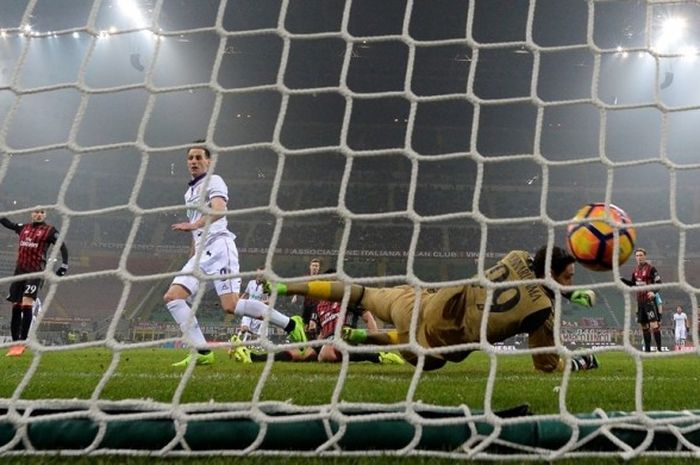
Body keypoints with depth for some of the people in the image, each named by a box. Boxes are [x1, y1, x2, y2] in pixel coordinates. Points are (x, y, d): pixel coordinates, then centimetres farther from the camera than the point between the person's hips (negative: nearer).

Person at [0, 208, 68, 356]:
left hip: (36, 271, -5)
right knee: (16, 307, 3)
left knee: (26, 304, -18)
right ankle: (15, 343, 10)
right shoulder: (23, 227, 15)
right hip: (20, 270, 5)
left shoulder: (50, 231, 1)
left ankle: (22, 342, -17)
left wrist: (64, 265, -11)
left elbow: (63, 247, -2)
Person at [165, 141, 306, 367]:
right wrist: (191, 259, 29)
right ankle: (202, 352, -9)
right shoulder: (190, 192, 27)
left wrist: (193, 225, -33)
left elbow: (219, 210, -19)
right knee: (172, 297, -6)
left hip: (218, 247, -8)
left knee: (230, 306, -19)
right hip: (201, 252, 8)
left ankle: (289, 324, -5)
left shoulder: (214, 181, 1)